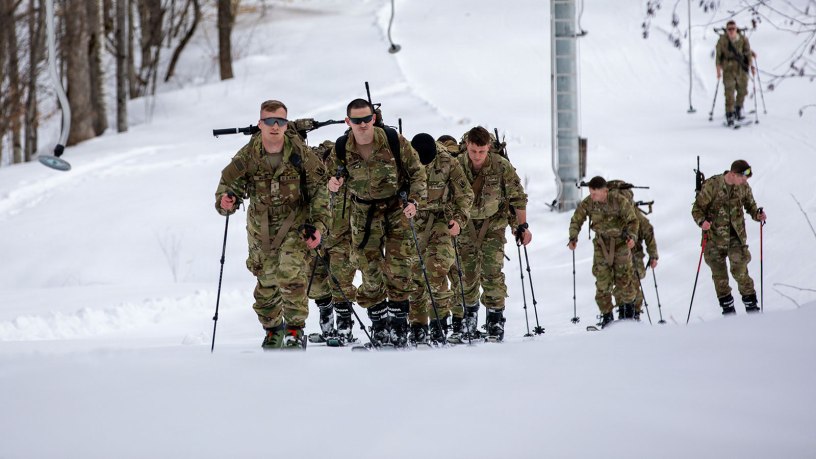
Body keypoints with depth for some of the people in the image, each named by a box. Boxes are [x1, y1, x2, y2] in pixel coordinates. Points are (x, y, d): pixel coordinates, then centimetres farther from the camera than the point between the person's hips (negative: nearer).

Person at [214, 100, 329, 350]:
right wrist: (225, 201, -28)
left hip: (296, 222, -2)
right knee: (266, 282, 6)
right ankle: (273, 329, 31)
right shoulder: (247, 156, -13)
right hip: (261, 226, 2)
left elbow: (319, 189, -6)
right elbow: (229, 186, -4)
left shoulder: (300, 153, -15)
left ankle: (295, 331, -10)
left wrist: (318, 225, -13)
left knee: (291, 273, -22)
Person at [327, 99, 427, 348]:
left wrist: (413, 200, -16)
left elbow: (417, 171, -4)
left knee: (399, 268, -9)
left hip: (397, 207, -2)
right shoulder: (342, 149, -9)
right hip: (364, 212, 2)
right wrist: (333, 183, -14)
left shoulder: (394, 141, -15)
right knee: (370, 271, -1)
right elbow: (334, 173, 10)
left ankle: (399, 324, 1)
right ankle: (378, 325, 12)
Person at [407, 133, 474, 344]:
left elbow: (465, 194, -3)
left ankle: (439, 319, -11)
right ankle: (418, 325, 11)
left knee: (437, 269, -19)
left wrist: (459, 219, -16)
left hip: (441, 218, -2)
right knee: (413, 273, 2)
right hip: (411, 220, 2)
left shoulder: (447, 162, -13)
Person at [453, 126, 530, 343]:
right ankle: (468, 319, 17)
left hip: (494, 225, -2)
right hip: (466, 225, 2)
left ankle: (495, 323, -5)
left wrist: (522, 225, -1)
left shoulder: (502, 167, -15)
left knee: (492, 273, -12)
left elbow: (517, 197, -3)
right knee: (466, 274, 1)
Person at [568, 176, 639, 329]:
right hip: (601, 244, 2)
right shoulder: (587, 204, -10)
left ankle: (628, 307, 24)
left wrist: (631, 236, -24)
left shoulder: (620, 201, -18)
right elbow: (576, 220, 2)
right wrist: (573, 238, -13)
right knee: (602, 280, -6)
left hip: (620, 242, -2)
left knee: (623, 277, -2)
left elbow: (633, 220, -8)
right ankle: (607, 315, 3)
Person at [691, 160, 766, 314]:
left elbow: (750, 204, 15)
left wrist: (757, 215, -6)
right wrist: (702, 221, -26)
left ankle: (751, 304, 2)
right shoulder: (711, 185, -12)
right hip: (715, 236, -2)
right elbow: (698, 208, -7)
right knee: (719, 273, 4)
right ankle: (727, 307, 17)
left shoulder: (744, 187, 0)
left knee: (740, 270, -9)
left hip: (737, 236, 2)